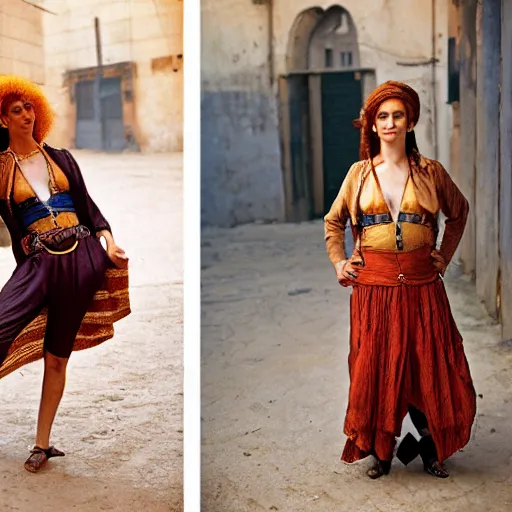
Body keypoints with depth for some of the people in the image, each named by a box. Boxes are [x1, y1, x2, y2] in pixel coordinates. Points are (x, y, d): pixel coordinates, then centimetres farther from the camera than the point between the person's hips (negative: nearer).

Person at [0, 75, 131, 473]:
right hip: (38, 261, -1)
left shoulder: (61, 158, 14)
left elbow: (88, 205, 11)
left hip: (81, 254, 2)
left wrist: (107, 240, -2)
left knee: (57, 356, 5)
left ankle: (42, 444, 15)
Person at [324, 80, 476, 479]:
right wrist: (339, 262, 6)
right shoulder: (360, 173, 4)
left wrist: (445, 256, 10)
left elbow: (459, 212, 18)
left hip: (421, 285, 0)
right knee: (374, 369, 4)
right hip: (373, 285, 0)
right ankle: (381, 451, 18)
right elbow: (334, 221, 17)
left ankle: (431, 446, 21)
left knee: (429, 367, 3)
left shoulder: (431, 172, 2)